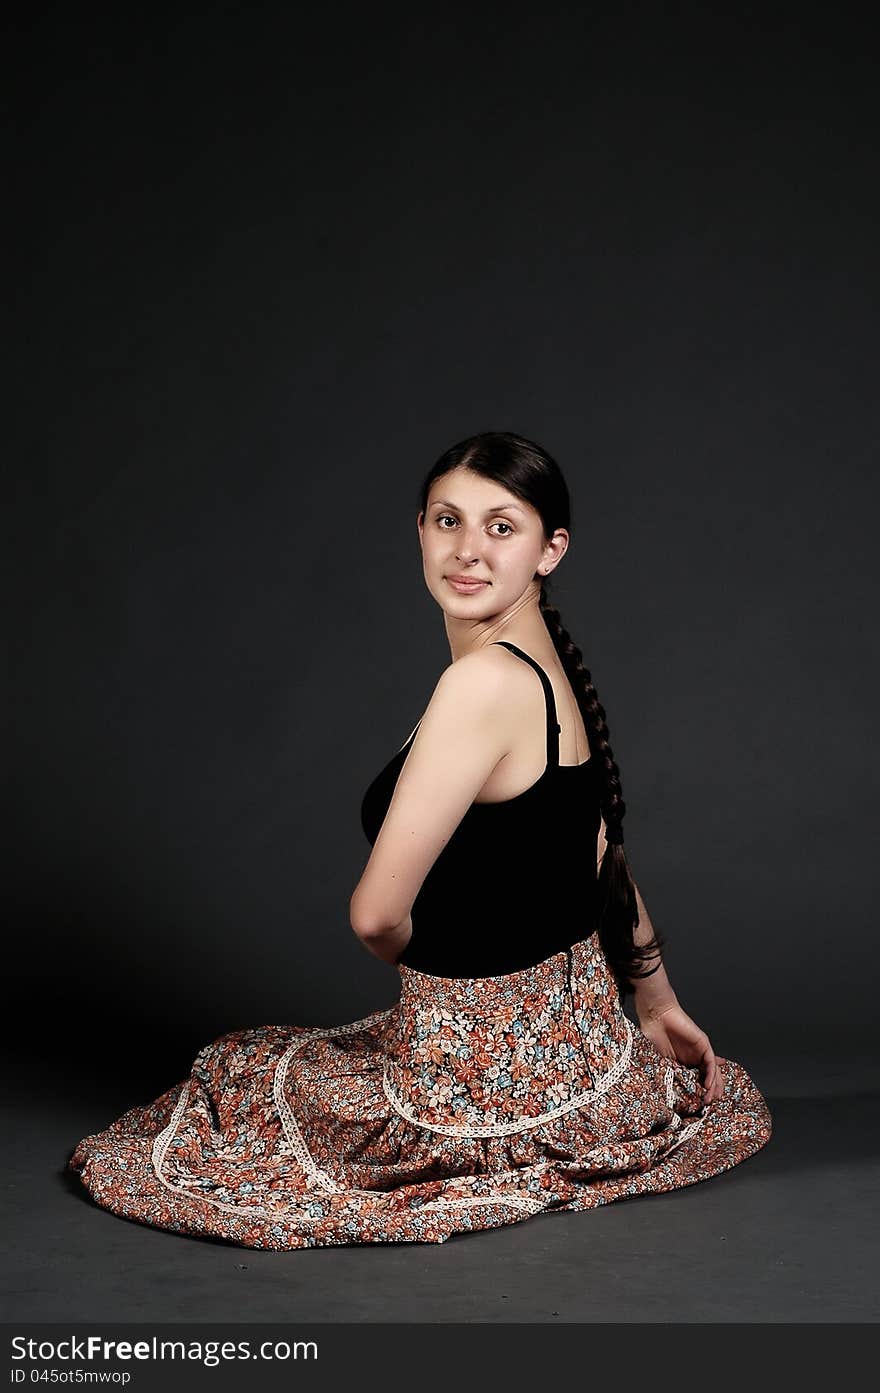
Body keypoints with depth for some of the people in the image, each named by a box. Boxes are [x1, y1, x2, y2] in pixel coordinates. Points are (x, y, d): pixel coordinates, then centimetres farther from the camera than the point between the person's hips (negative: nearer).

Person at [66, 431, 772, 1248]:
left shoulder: (485, 681, -27)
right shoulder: (549, 668, 1)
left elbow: (378, 915, -25)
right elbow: (604, 860, 13)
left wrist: (425, 960, -2)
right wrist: (657, 1004, 25)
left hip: (485, 1078, -9)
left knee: (233, 1077, 19)